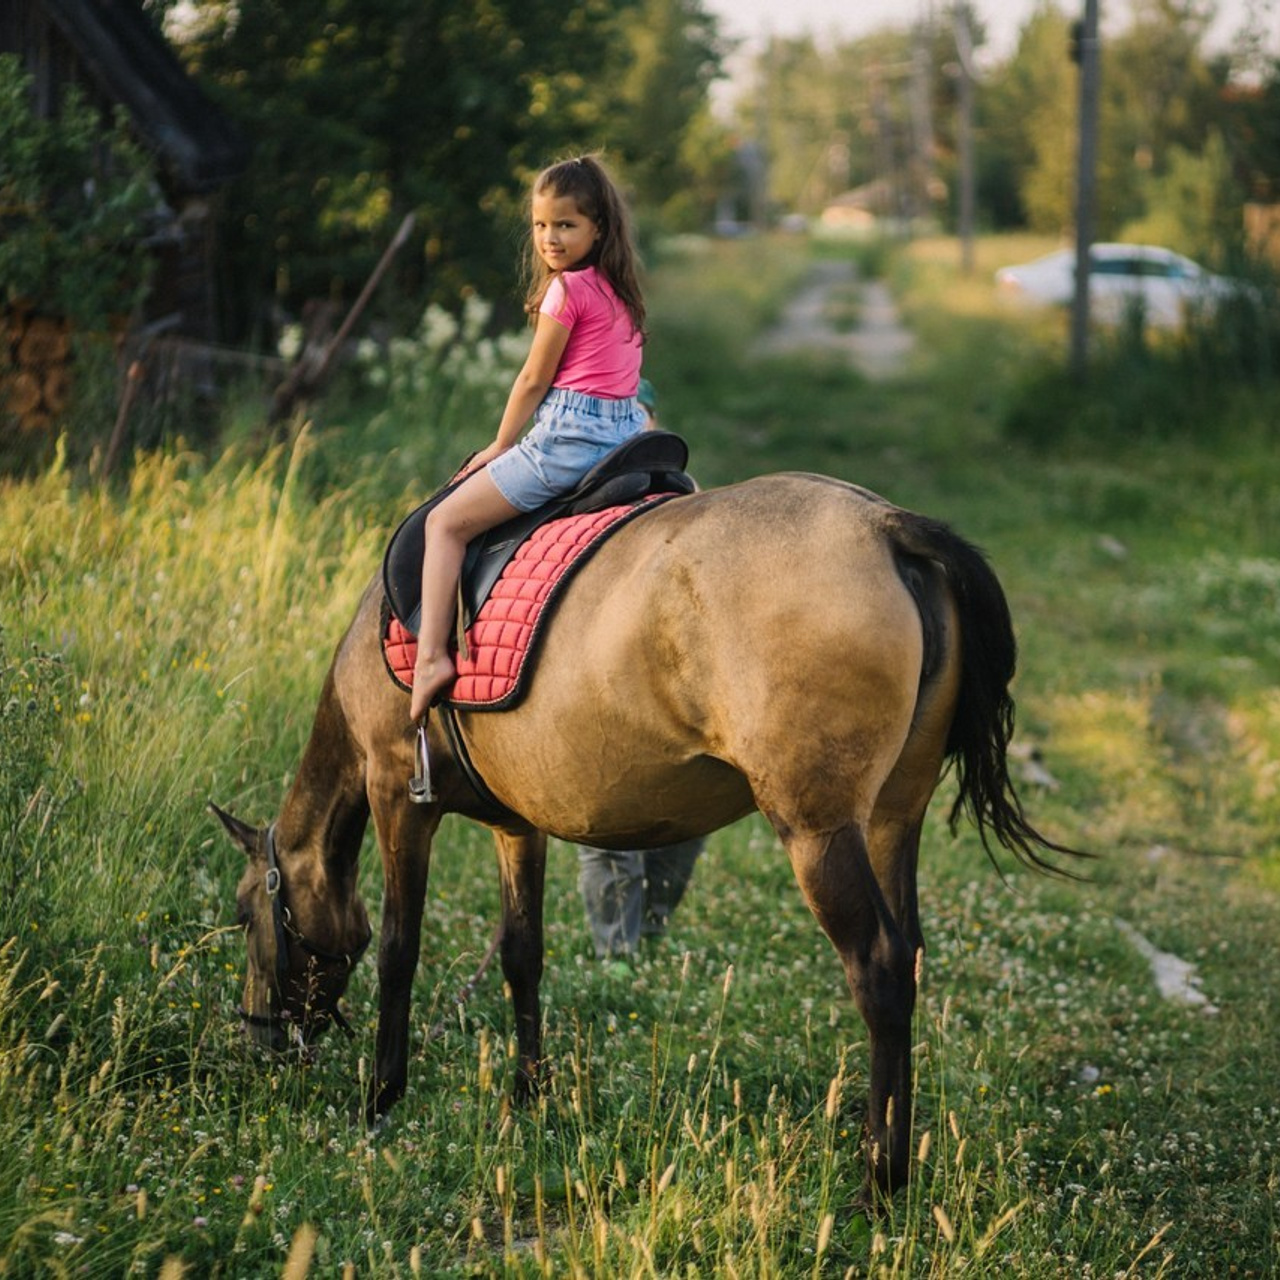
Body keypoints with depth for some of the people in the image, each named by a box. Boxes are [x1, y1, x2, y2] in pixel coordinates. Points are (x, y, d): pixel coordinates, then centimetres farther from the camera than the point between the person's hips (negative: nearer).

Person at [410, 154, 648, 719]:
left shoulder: (568, 288, -10)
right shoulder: (621, 289, 14)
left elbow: (534, 380, -5)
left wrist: (500, 447, 8)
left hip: (570, 433, -9)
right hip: (626, 428, 9)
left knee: (446, 522, -4)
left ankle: (431, 655, -15)